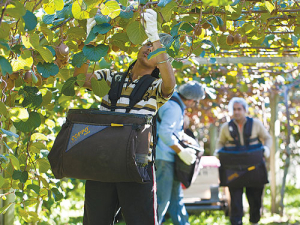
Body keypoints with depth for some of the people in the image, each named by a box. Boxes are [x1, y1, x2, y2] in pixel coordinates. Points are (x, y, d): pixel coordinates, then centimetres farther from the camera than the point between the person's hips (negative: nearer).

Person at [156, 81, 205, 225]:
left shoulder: (174, 104, 14)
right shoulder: (174, 108, -19)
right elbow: (164, 133, -28)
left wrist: (185, 137, 16)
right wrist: (181, 152, -23)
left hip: (167, 157, 11)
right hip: (163, 157, -11)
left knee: (175, 195, 15)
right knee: (161, 197, -8)